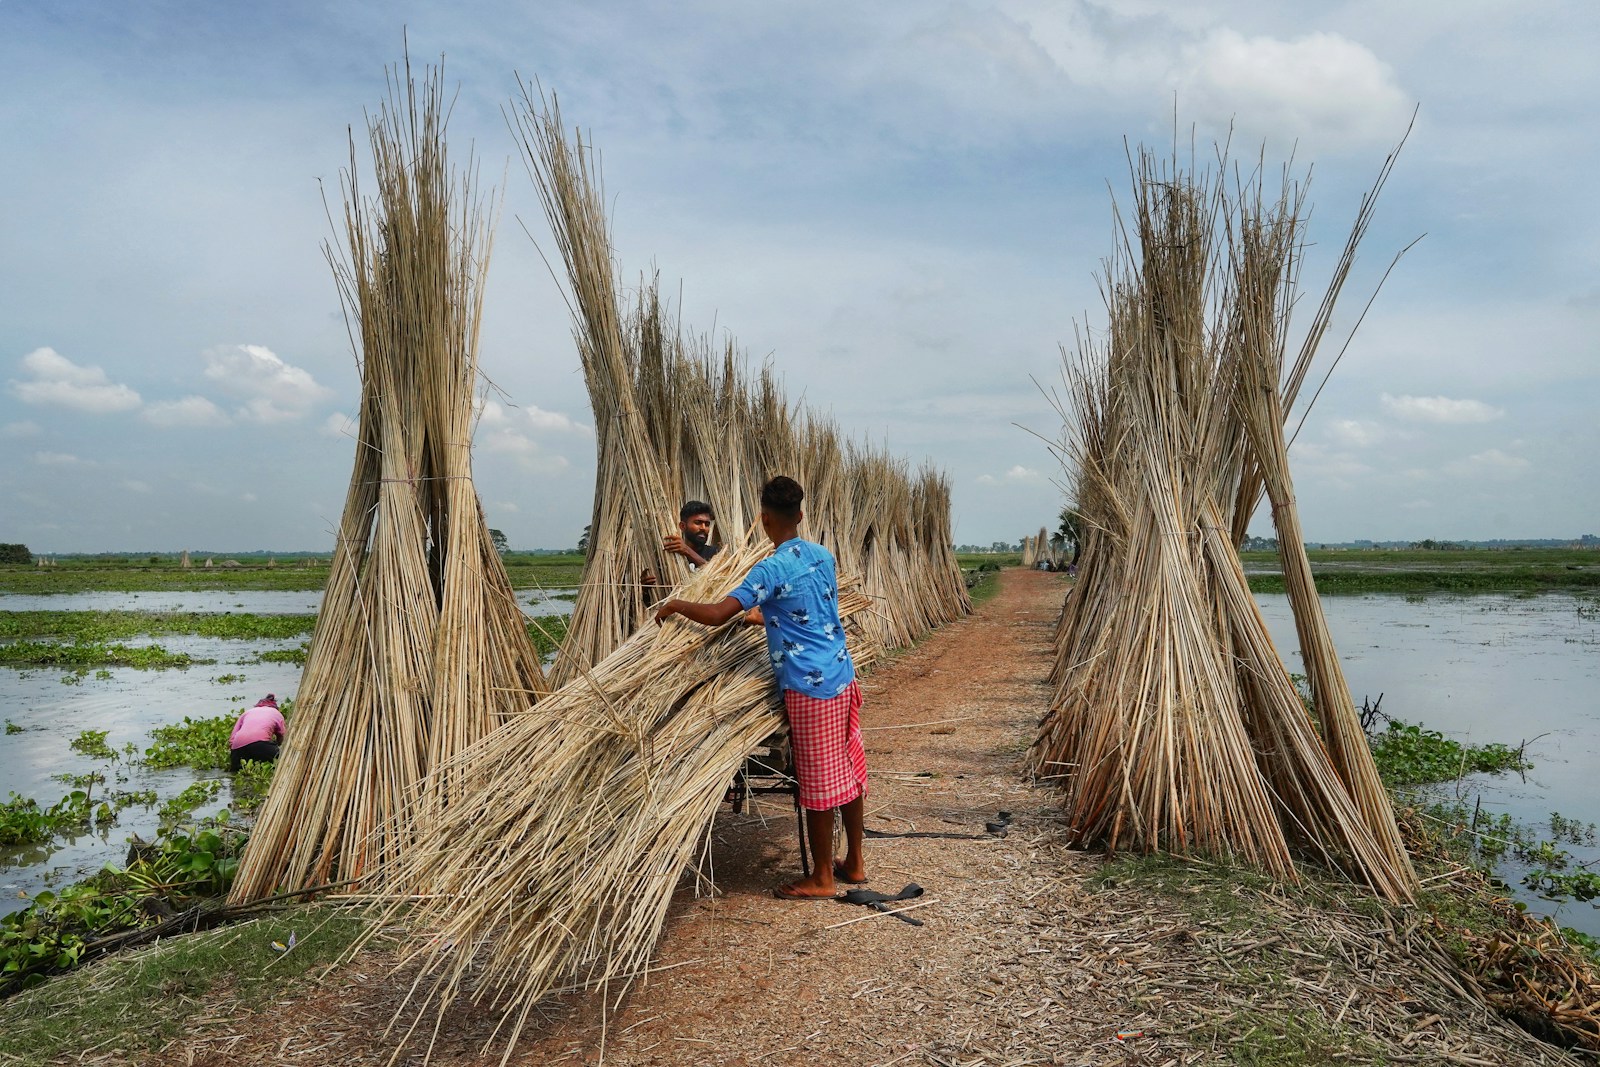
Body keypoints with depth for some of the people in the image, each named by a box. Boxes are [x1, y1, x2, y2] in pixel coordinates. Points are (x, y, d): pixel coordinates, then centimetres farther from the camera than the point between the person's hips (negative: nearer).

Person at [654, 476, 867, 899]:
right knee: (850, 771, 16)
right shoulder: (824, 557, 8)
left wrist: (675, 605, -4)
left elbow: (716, 615, -22)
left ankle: (822, 878, 17)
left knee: (819, 782, 3)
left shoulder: (771, 569, -15)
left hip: (809, 689, -8)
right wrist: (767, 617, 37)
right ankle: (854, 862, 29)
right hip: (843, 677, 8)